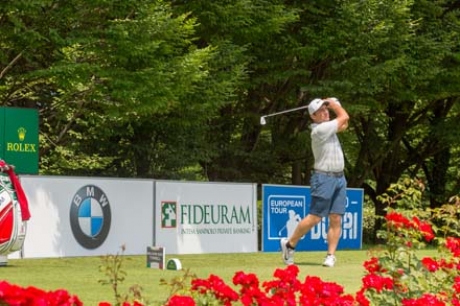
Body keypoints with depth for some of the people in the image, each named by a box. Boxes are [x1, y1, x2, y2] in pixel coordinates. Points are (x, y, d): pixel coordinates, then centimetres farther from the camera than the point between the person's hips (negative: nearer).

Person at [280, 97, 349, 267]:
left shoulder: (328, 126, 13)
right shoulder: (320, 130, -16)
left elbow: (344, 124, 26)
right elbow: (344, 117, -10)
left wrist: (333, 104, 15)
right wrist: (335, 104, 8)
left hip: (339, 178, 8)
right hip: (324, 178, -8)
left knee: (336, 219, -1)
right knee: (315, 217, -6)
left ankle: (330, 256, -2)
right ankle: (289, 244, 9)